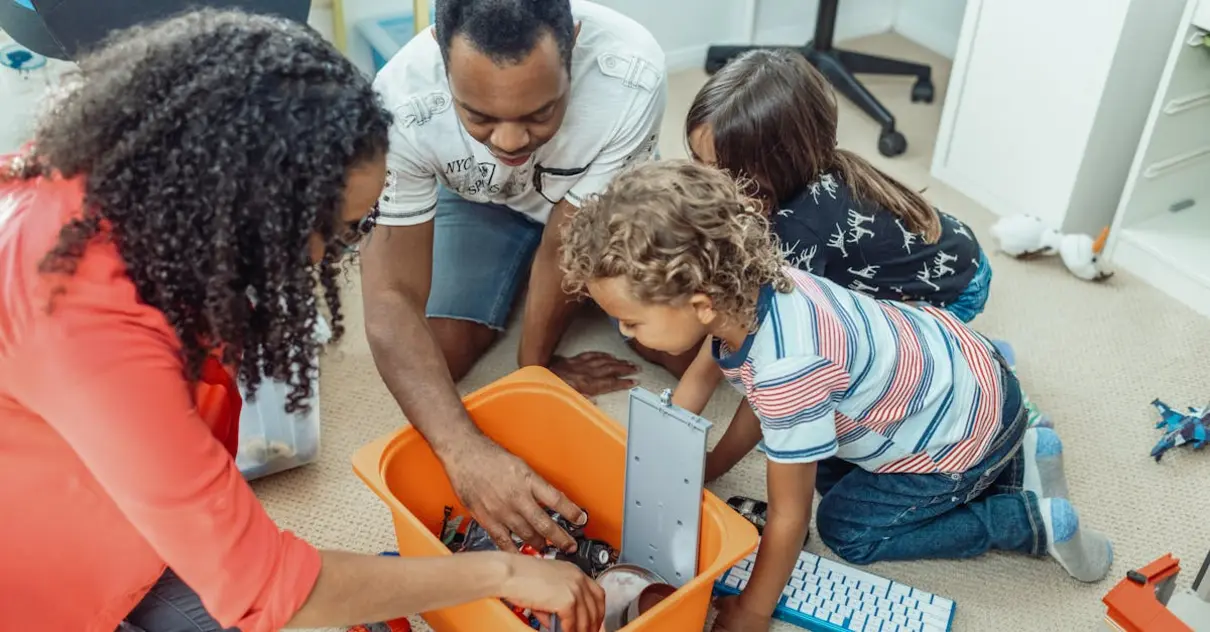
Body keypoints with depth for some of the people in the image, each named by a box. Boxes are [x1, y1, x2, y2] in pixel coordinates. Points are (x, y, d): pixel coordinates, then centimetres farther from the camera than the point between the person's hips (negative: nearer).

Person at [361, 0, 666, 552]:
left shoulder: (631, 76, -41)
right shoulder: (402, 103, -38)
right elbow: (391, 302, -38)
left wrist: (534, 365, -15)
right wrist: (465, 452, -52)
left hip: (600, 200, 0)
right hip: (480, 199, 0)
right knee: (428, 363, -15)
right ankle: (517, 278, 18)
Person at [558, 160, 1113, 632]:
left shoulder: (787, 369, -41)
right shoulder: (747, 283, -16)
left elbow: (788, 516, -27)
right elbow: (763, 407, 3)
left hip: (968, 426, -8)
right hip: (939, 347, 8)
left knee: (848, 529, 5)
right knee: (827, 472, 21)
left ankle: (1031, 520, 7)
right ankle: (1011, 458, 22)